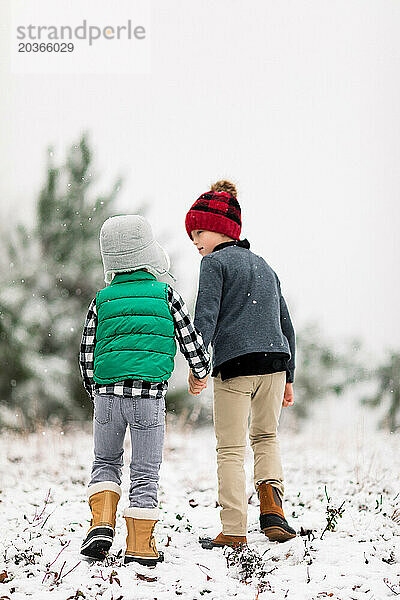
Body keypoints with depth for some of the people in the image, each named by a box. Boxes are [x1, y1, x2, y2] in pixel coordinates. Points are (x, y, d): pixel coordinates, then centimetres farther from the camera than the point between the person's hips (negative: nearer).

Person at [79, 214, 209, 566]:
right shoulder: (165, 294, 5)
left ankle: (102, 525, 3)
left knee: (105, 462, 20)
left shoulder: (102, 300, 8)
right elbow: (191, 339, 9)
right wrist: (201, 370, 28)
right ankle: (140, 547, 7)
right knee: (145, 473, 7)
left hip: (107, 392, 2)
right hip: (150, 394, -2)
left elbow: (87, 356, 11)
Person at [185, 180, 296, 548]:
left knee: (231, 450, 2)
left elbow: (205, 317, -13)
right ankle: (272, 505, -2)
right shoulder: (264, 266, 22)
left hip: (234, 366, -6)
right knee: (266, 437, 22)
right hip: (274, 364, 6)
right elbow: (286, 324, 22)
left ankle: (234, 531, 0)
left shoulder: (215, 263, 1)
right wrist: (288, 378, 25)